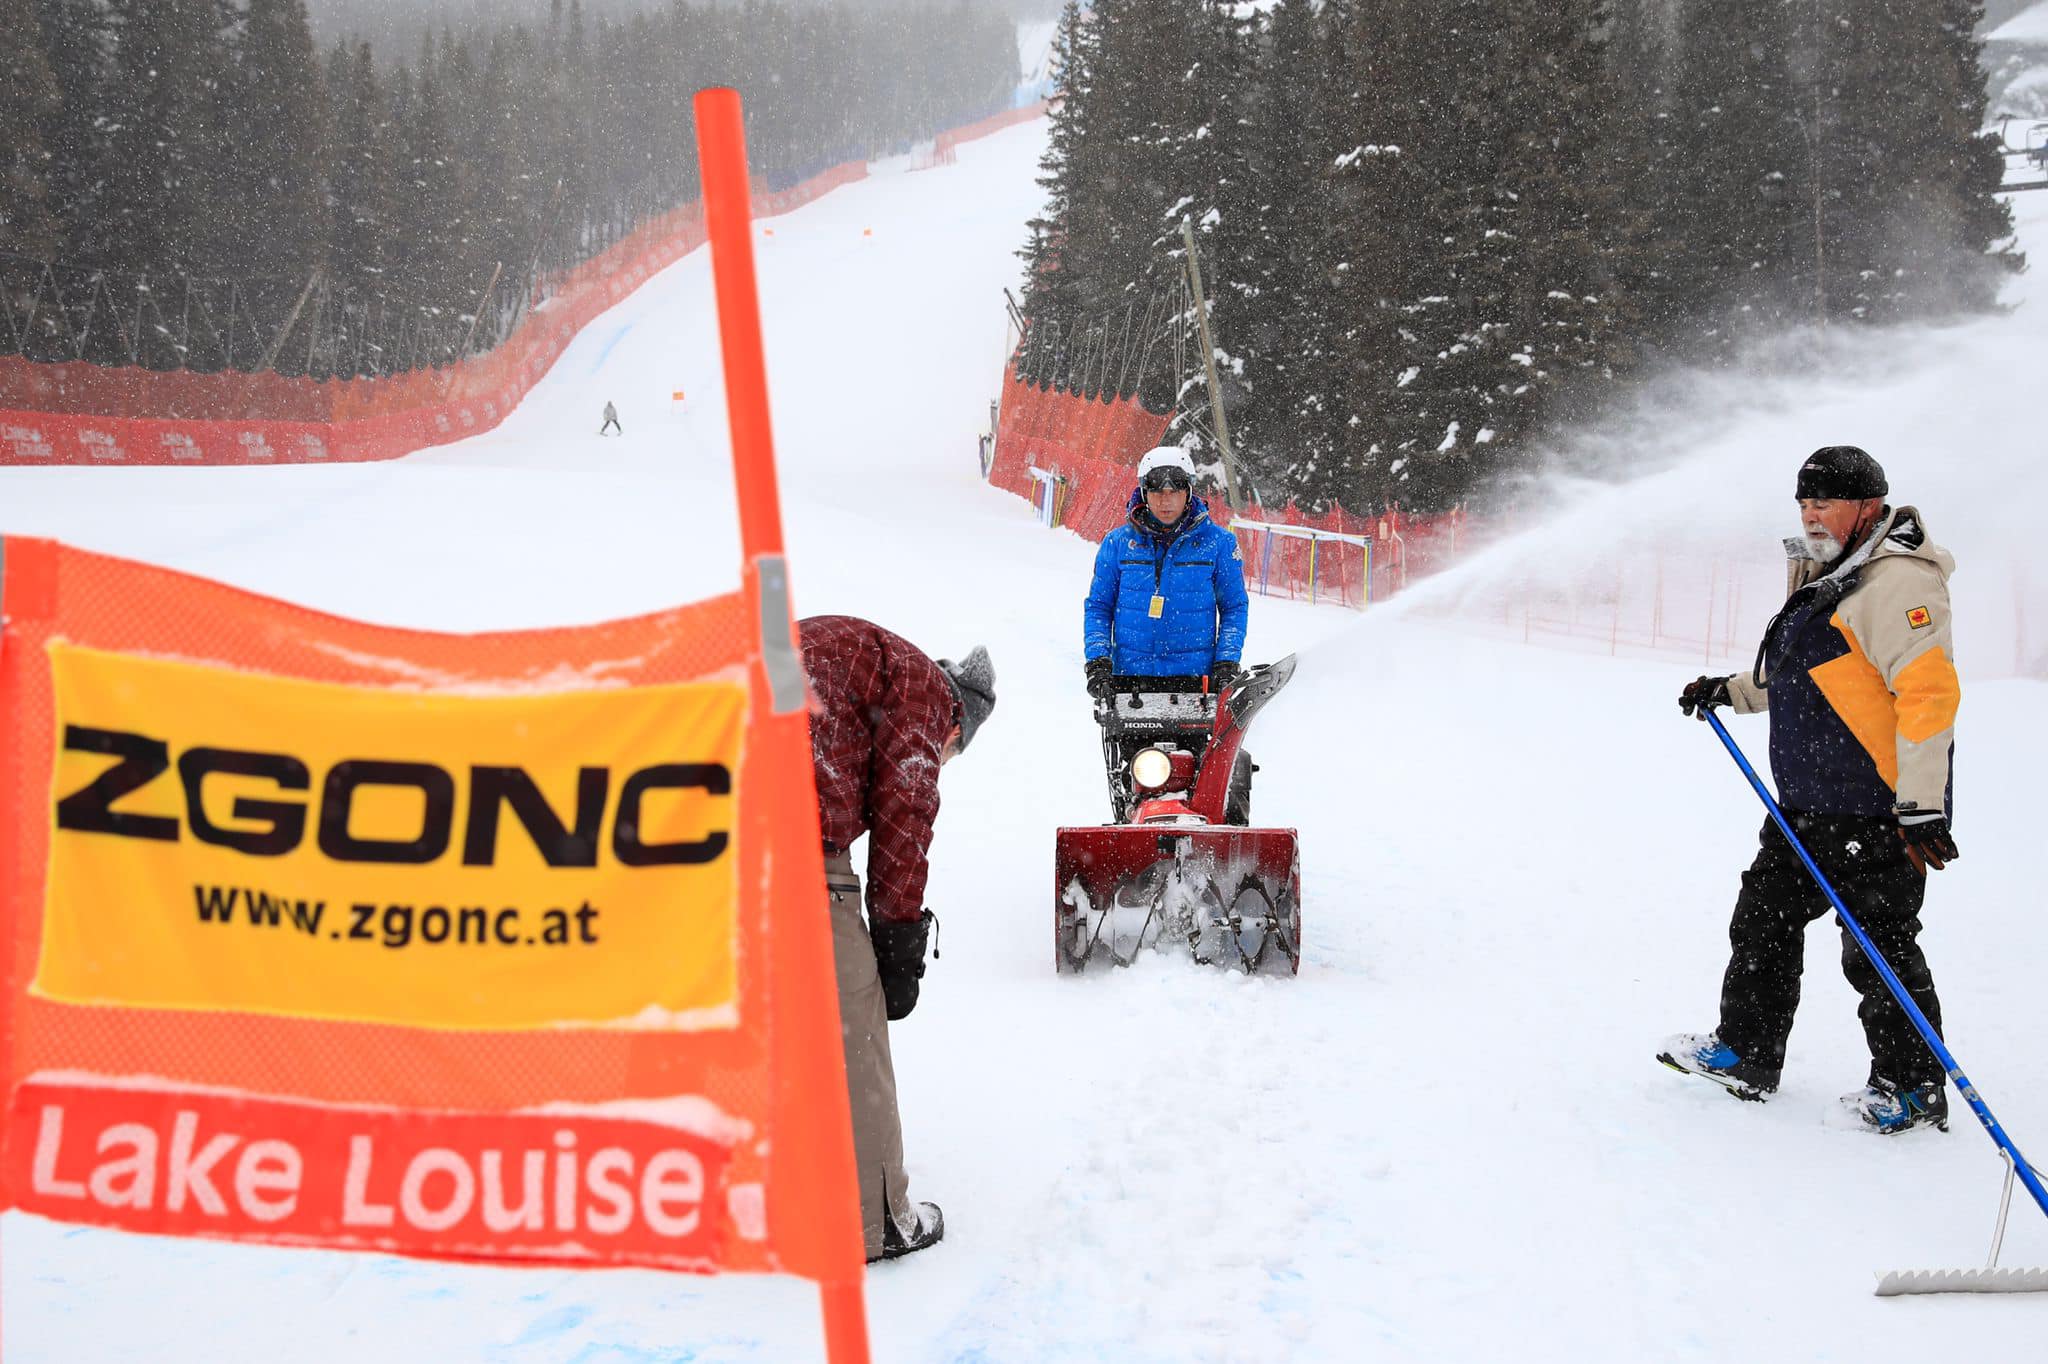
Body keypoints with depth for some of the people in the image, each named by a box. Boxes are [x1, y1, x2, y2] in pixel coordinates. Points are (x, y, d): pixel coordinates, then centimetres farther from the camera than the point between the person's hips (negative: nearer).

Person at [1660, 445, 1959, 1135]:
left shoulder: (1894, 582, -17)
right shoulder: (1827, 578, 16)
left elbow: (1930, 691, -25)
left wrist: (1920, 806, -29)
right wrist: (1731, 690, 27)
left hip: (1878, 812, -10)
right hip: (1810, 807, 10)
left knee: (1879, 947, -3)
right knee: (1763, 917, 16)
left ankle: (1914, 1088, 12)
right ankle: (1745, 1055, 28)